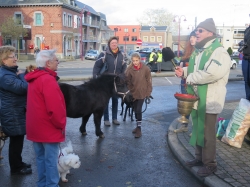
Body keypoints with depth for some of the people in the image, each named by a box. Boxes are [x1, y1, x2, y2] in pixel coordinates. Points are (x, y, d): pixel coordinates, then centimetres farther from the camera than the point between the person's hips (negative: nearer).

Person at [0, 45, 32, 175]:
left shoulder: (12, 71, 12)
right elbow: (24, 88, -29)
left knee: (17, 140, 20)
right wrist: (21, 75, -14)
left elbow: (22, 86, 20)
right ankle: (16, 168, 17)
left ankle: (18, 163, 34)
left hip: (17, 112, 10)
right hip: (13, 114, -10)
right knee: (16, 141, 2)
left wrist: (21, 75, 2)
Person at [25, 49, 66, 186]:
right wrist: (61, 124, -11)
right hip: (48, 128, -9)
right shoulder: (48, 79, -21)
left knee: (40, 157, 19)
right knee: (51, 160, 2)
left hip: (35, 127, 10)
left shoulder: (34, 78, 10)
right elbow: (55, 108, -26)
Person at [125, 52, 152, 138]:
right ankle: (137, 126, 30)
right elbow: (128, 82, 0)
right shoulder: (129, 69, -5)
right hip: (133, 93, 3)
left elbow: (149, 81, -3)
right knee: (135, 110, 14)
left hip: (142, 93, -3)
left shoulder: (145, 69, -9)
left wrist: (148, 92, -4)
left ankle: (139, 129, -1)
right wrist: (129, 92, -3)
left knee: (138, 110, -10)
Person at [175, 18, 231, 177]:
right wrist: (184, 71, 2)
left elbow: (212, 73, -32)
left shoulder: (219, 51, -17)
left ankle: (210, 163, 17)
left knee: (207, 133, 2)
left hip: (209, 100, -9)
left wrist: (190, 78, -20)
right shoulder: (198, 50, 12)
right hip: (196, 99, 9)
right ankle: (200, 158, 34)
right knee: (198, 130, 18)